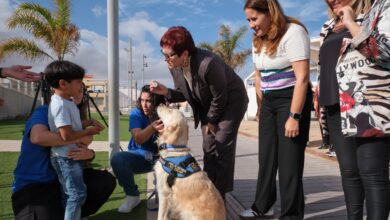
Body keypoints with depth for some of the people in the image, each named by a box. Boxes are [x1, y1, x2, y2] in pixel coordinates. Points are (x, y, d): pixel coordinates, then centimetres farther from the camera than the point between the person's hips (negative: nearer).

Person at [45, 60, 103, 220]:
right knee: (78, 193, -5)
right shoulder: (61, 105, -22)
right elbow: (67, 135, -27)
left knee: (69, 194, 19)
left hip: (71, 156, 10)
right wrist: (89, 131, -14)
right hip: (66, 158, -10)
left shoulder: (66, 102, 9)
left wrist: (88, 124, 6)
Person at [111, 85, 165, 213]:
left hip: (161, 157, 0)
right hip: (140, 156, 1)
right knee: (117, 159, -29)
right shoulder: (136, 113, -11)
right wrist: (152, 127, -46)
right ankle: (132, 195, -4)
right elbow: (138, 139, -25)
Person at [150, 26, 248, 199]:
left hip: (231, 101, -6)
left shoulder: (208, 63, -37)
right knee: (209, 148, 7)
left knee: (223, 147, -9)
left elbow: (220, 97, -25)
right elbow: (184, 93, -2)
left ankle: (219, 196, 0)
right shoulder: (174, 67, -15)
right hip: (208, 105, 7)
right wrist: (166, 92, -22)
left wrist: (212, 121, -12)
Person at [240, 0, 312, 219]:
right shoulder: (259, 40, 10)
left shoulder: (292, 32, -15)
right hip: (269, 101, 8)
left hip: (292, 99, -8)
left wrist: (294, 116, -23)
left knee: (289, 160, -3)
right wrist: (261, 107, 8)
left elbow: (302, 77, -20)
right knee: (266, 156, 14)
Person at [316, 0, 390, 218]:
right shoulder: (330, 27, 21)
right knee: (349, 171, 10)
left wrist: (351, 23, -8)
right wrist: (321, 96, 19)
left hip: (369, 106, -6)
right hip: (337, 108, 7)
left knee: (372, 173, -9)